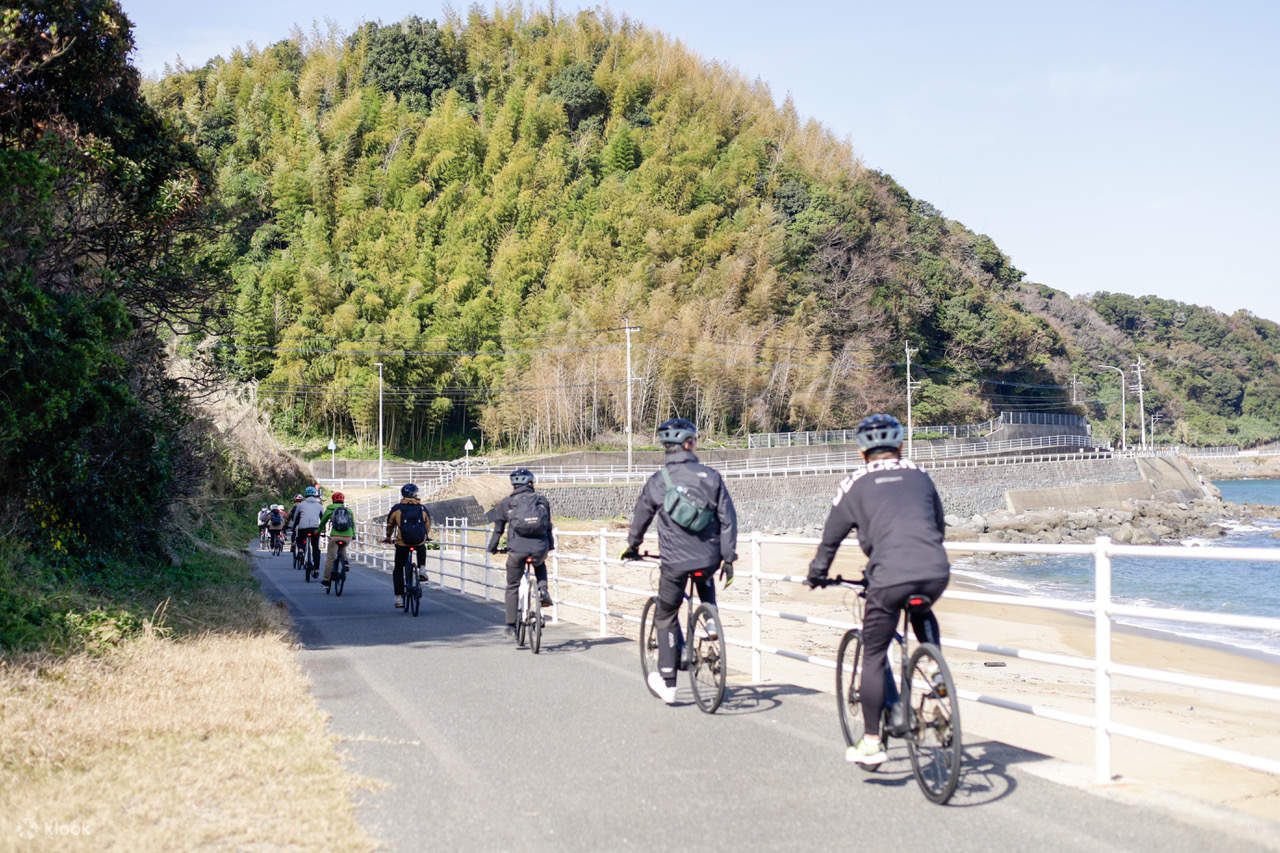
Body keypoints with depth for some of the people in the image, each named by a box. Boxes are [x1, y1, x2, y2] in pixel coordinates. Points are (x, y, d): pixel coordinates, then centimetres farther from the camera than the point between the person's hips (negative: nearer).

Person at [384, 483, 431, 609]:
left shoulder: (396, 509, 4)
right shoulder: (422, 508, 7)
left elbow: (390, 525, 18)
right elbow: (428, 525, 22)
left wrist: (388, 537, 38)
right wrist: (427, 536, 43)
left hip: (402, 544, -1)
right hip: (419, 542, 1)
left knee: (398, 570, 15)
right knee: (422, 549, 40)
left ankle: (399, 599, 10)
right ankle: (422, 570, 21)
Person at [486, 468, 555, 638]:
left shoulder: (506, 503, 13)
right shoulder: (542, 500, 16)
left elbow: (498, 528, 15)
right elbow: (548, 526, 23)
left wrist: (492, 548, 28)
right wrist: (550, 545, 37)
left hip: (517, 548, -1)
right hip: (540, 548, 1)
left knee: (512, 587, 11)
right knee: (540, 565, 37)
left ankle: (511, 625, 8)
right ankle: (543, 590, 12)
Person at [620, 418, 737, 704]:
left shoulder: (658, 481, -3)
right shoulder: (711, 476, -2)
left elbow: (641, 517, 10)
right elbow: (728, 519, -2)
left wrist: (632, 546, 28)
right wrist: (728, 558, 5)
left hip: (675, 562, -2)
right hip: (709, 559, 2)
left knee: (666, 617, 13)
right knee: (706, 582, 40)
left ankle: (667, 682, 12)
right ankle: (712, 622, 21)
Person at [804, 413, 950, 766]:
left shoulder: (855, 485, 12)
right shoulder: (919, 476, 21)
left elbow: (831, 538, 18)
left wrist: (816, 575, 34)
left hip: (890, 578, -3)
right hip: (936, 573, 4)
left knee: (874, 657, 9)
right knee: (922, 615, 37)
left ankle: (871, 741, 9)